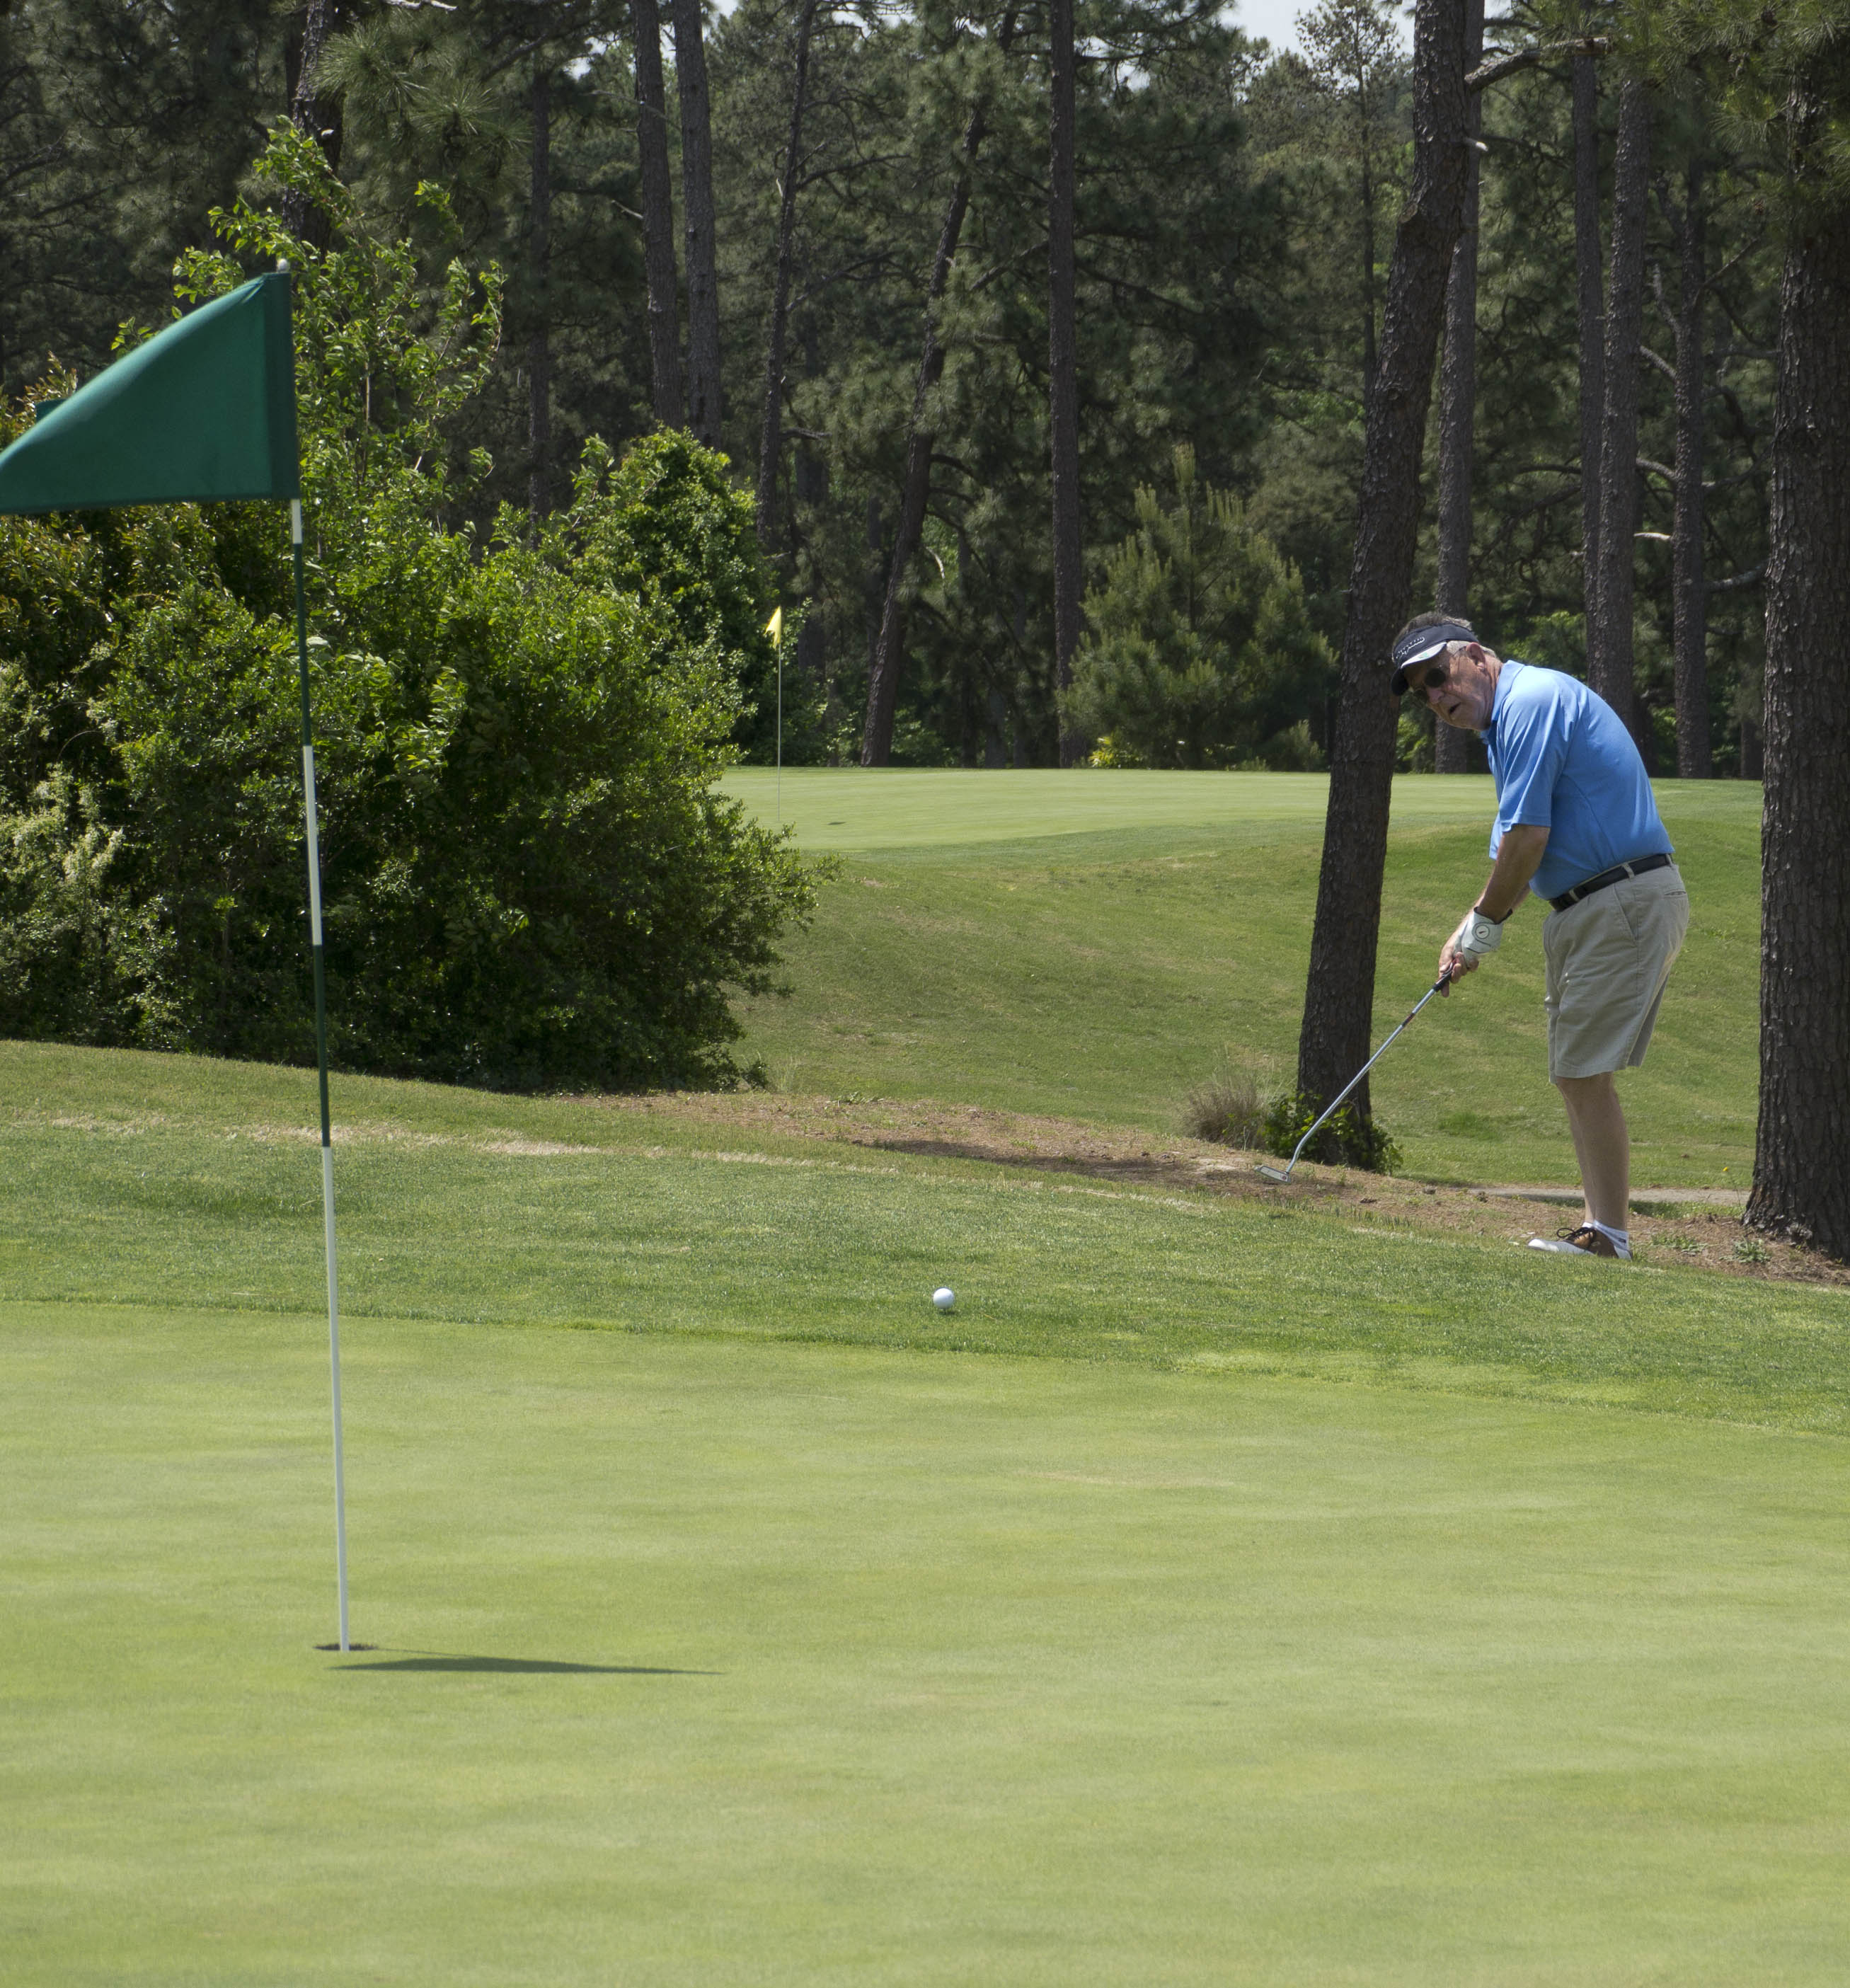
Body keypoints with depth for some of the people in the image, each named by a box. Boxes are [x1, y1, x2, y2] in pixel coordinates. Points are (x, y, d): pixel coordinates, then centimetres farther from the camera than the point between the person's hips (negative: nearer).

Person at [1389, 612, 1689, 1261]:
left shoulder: (1532, 701, -14)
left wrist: (1485, 927, -5)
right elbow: (1513, 848, 23)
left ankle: (1609, 1237, -8)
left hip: (1623, 907, -11)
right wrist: (1470, 933, 11)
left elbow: (1528, 837, -18)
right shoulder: (1508, 719, 19)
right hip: (1586, 913, 11)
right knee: (1577, 1074, 12)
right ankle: (1600, 1228, 14)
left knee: (1585, 1072, -10)